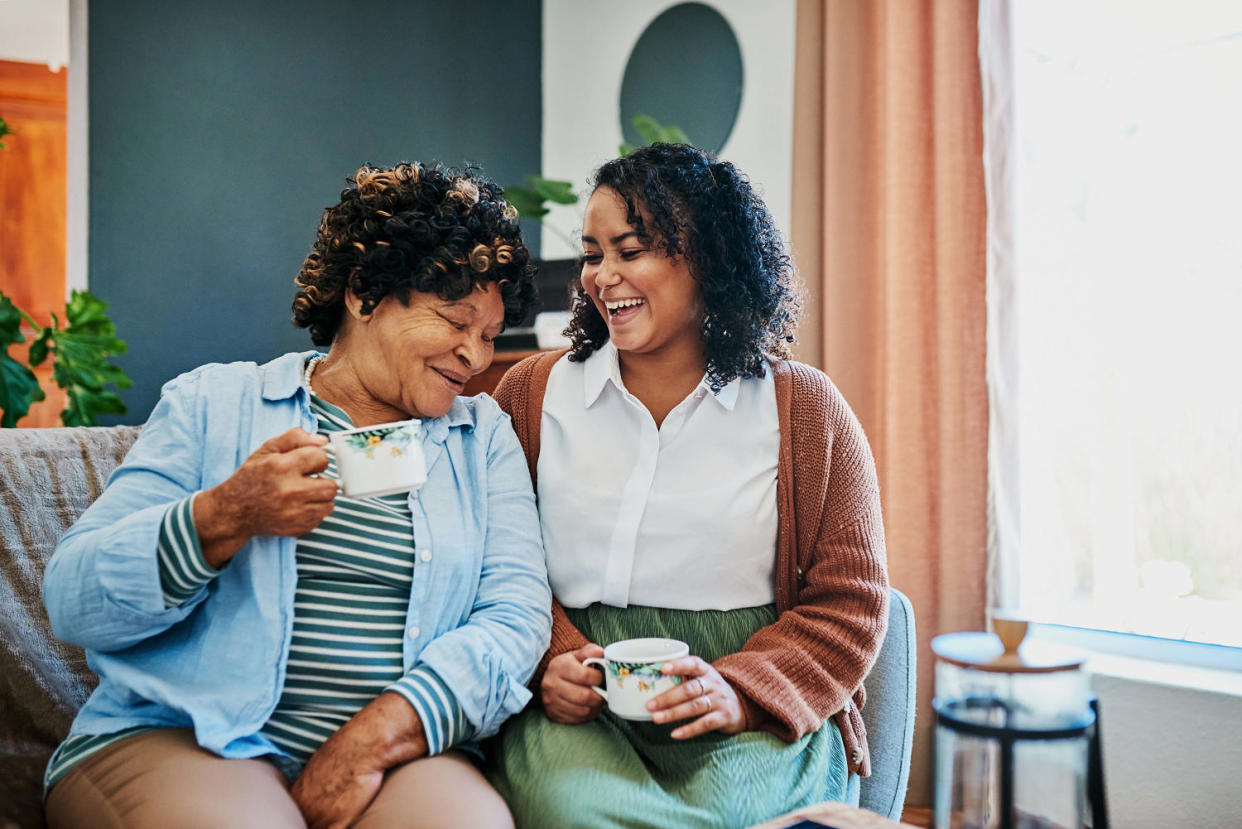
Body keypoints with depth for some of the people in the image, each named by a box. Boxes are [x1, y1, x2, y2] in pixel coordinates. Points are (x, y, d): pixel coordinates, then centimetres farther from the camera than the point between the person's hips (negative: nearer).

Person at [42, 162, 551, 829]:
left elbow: (518, 612, 0)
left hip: (392, 754, 1)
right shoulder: (213, 404, 7)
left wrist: (378, 735, -14)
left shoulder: (485, 436, 12)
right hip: (180, 740, -1)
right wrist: (226, 516, -18)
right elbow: (73, 603, 0)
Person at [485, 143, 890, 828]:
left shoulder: (805, 409, 5)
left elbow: (849, 601, 4)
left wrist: (740, 693, -12)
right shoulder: (532, 393, 9)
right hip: (578, 706, 1)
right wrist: (547, 662, -10)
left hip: (757, 720, 0)